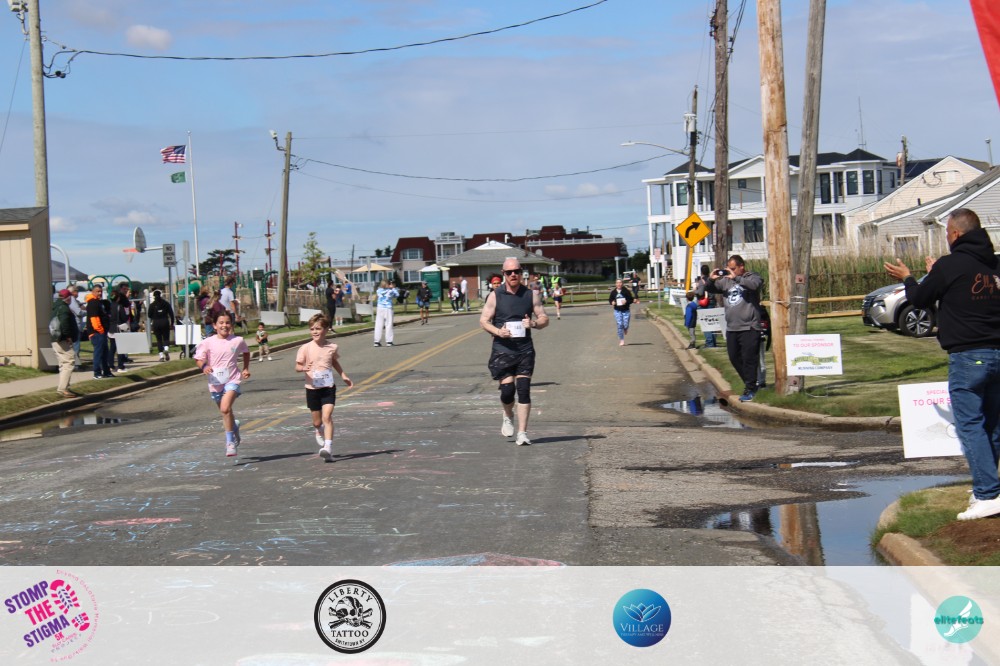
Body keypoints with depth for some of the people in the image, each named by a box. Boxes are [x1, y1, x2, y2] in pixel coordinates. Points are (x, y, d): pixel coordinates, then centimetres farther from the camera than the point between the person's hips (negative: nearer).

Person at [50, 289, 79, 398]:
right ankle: (63, 388, -18)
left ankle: (62, 388, 20)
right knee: (68, 363, -12)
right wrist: (68, 336, -21)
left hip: (56, 340, 11)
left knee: (63, 364, 17)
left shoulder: (56, 307, 18)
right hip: (64, 341, -11)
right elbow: (64, 322, -28)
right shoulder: (64, 308, -13)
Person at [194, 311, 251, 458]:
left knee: (225, 409, -23)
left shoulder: (238, 341, -1)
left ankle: (230, 442, -13)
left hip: (232, 380, -2)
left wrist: (246, 369, 11)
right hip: (215, 382, 2)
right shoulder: (208, 342, -4)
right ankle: (234, 426, 51)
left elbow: (246, 352, 20)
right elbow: (199, 359, -1)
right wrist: (204, 366, -22)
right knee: (225, 412, 16)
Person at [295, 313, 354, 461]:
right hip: (312, 388, 0)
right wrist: (303, 368, -27)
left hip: (328, 388, 0)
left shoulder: (332, 347, 0)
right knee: (317, 422, 11)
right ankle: (320, 435, 45)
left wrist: (343, 376, 17)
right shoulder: (305, 348, -6)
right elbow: (297, 366, -5)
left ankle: (328, 447, -24)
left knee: (327, 417, -18)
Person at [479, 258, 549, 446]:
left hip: (525, 349, 1)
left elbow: (544, 318, 10)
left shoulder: (531, 295, 6)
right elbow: (483, 320, 2)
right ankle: (508, 416, 27)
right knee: (507, 389, -7)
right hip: (502, 350, -1)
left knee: (524, 390, -6)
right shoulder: (495, 296, 2)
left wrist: (534, 323, -13)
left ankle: (522, 433, -1)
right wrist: (498, 331, -16)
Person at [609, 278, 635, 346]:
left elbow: (631, 300, -2)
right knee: (619, 325, -5)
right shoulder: (613, 292, 1)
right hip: (617, 311, 1)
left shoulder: (626, 291, -5)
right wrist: (612, 302, -9)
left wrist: (626, 301, -21)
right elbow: (610, 299, 13)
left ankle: (625, 328, 35)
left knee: (625, 325, -6)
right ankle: (621, 340, 6)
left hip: (626, 310, -1)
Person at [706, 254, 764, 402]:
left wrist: (736, 278, -25)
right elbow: (710, 289, 19)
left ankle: (749, 390, 3)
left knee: (749, 359, -6)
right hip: (731, 328, 7)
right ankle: (751, 384, 27)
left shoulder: (752, 277, -2)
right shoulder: (726, 281, 14)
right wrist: (711, 279, -2)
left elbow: (754, 284, -24)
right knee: (734, 358, 11)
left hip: (749, 327, -7)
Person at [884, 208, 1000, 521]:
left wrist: (907, 278, 23)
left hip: (967, 355, -7)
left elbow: (920, 299, 3)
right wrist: (935, 275, 31)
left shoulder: (950, 265, -9)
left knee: (970, 424, -6)